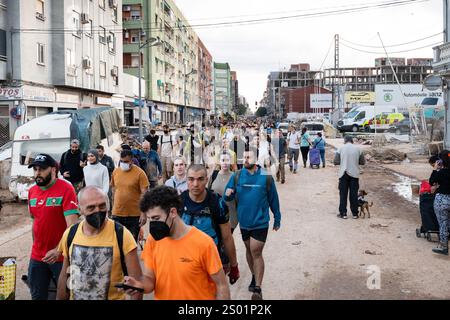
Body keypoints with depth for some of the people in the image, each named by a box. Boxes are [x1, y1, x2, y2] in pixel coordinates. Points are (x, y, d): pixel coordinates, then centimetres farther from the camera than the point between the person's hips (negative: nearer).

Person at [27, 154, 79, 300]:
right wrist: (36, 247, 13)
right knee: (37, 296, 18)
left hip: (61, 256, -6)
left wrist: (58, 250, -30)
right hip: (36, 257, 6)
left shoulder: (66, 189, -16)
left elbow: (72, 225, -22)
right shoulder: (32, 191, 5)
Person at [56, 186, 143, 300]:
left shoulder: (122, 235, -19)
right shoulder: (70, 234, -7)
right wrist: (59, 298, 7)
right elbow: (65, 276, 5)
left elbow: (136, 281, -16)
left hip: (113, 297, -3)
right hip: (75, 297, 3)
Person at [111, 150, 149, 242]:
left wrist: (144, 213, -17)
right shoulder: (116, 171, 2)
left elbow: (145, 194, -13)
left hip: (134, 215, -3)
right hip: (117, 214, 3)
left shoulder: (139, 173, -11)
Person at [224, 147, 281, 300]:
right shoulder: (236, 176, -5)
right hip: (244, 222, 4)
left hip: (260, 222, -3)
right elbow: (228, 197, -2)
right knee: (249, 250, 19)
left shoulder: (266, 177, -10)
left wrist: (277, 220, 5)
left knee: (256, 252, -6)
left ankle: (257, 288, 2)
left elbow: (273, 200, -1)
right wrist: (228, 194, -27)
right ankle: (254, 276, 40)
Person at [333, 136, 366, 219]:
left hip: (343, 174, -1)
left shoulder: (341, 148, -2)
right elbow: (363, 162, 5)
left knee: (343, 194, 6)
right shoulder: (357, 149, 2)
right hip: (354, 174, 1)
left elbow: (336, 162, -4)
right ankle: (355, 213, 13)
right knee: (354, 194, 8)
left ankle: (343, 213, 8)